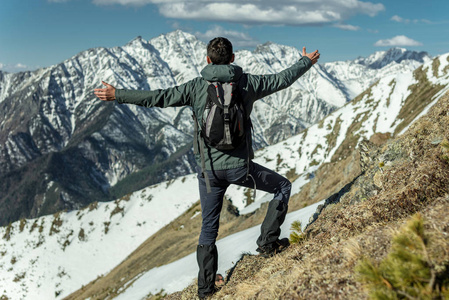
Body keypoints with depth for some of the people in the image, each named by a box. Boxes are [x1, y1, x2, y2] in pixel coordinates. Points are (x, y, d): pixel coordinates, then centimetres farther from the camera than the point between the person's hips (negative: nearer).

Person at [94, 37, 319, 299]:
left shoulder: (197, 87, -1)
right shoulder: (247, 82, -1)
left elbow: (159, 98, -4)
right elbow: (283, 79, 12)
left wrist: (117, 95, 5)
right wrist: (306, 61, 31)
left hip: (209, 169, 2)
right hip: (240, 166, -2)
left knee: (209, 228, 17)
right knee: (283, 186, 22)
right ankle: (268, 242, 16)